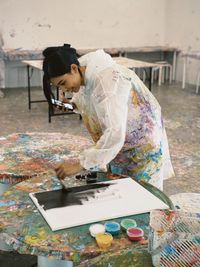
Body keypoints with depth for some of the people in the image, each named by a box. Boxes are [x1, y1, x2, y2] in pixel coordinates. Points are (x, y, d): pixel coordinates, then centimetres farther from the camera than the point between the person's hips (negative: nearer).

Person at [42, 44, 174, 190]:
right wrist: (72, 104, -4)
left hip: (143, 142, -8)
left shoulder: (106, 80, -33)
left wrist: (80, 164, -45)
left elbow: (114, 134, -43)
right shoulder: (84, 74, -7)